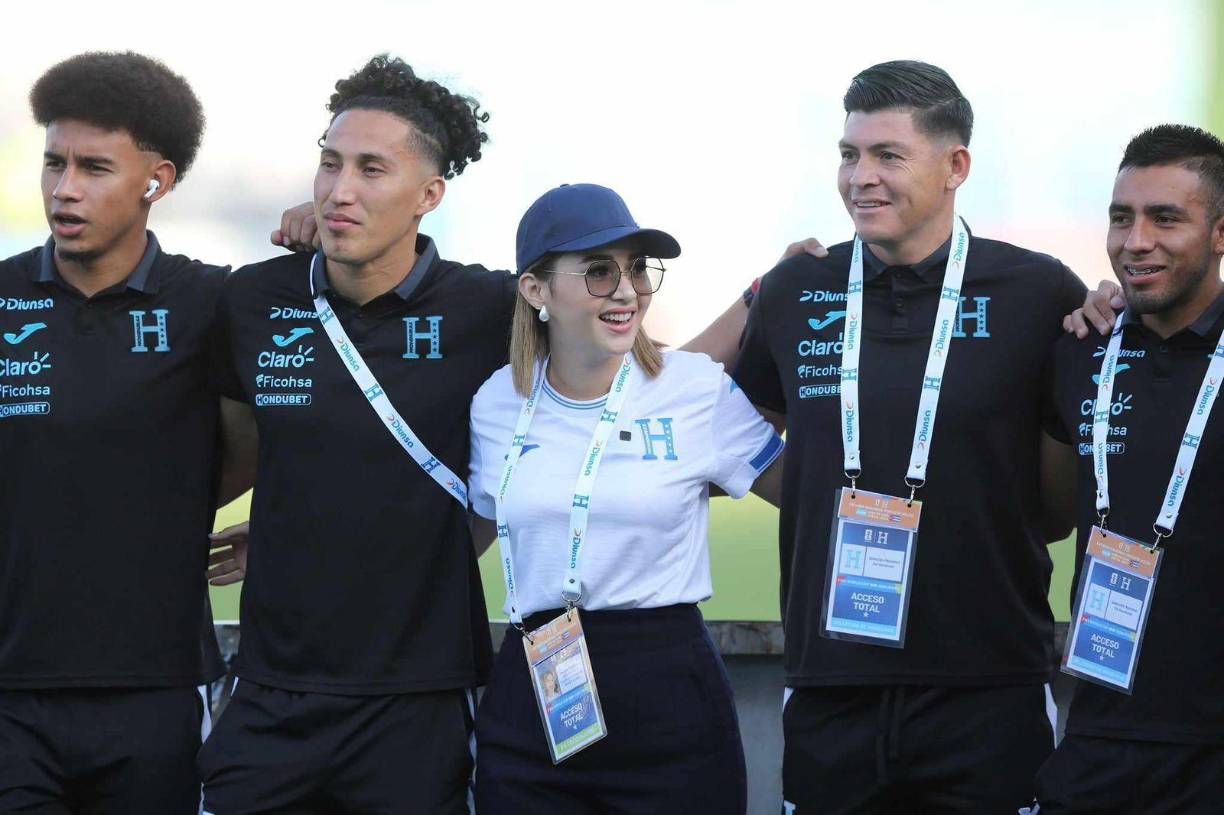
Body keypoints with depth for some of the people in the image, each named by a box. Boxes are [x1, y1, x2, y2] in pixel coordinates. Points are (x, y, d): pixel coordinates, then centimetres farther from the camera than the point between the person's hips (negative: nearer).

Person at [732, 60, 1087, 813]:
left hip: (989, 691, -3)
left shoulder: (1039, 294, -3)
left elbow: (1079, 476, 10)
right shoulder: (796, 292, 5)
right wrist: (851, 509, 10)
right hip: (830, 687, 3)